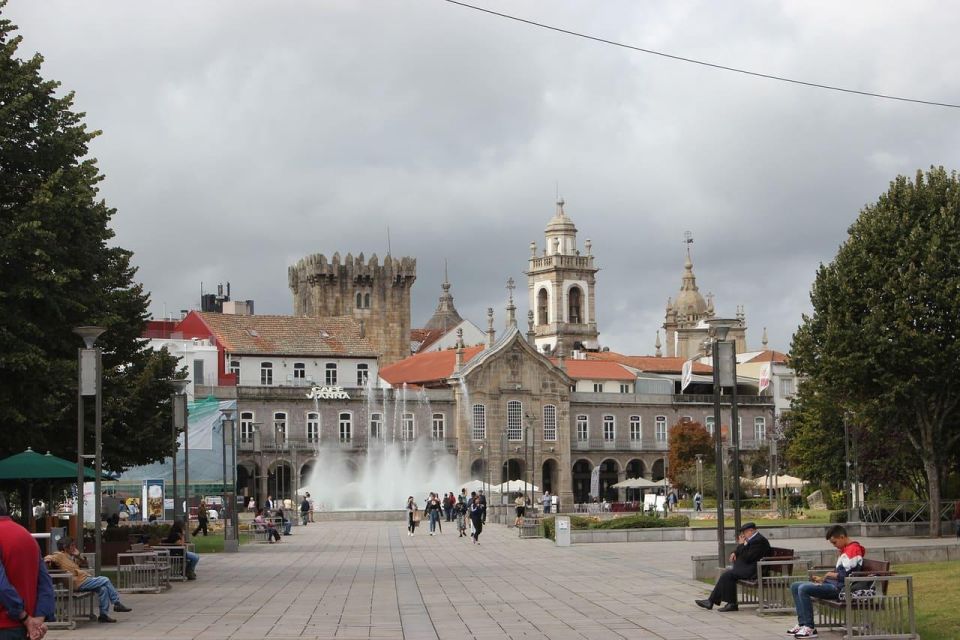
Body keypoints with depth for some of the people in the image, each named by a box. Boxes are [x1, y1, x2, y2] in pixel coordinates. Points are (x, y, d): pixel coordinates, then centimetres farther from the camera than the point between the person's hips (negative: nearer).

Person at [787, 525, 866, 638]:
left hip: (840, 588, -11)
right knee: (795, 587, 7)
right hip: (833, 584, 11)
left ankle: (809, 628, -22)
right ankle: (802, 624, -1)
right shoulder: (845, 549, 20)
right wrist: (822, 579, 11)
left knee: (803, 589, -25)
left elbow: (848, 576, -19)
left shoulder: (853, 549, -13)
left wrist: (830, 575, -6)